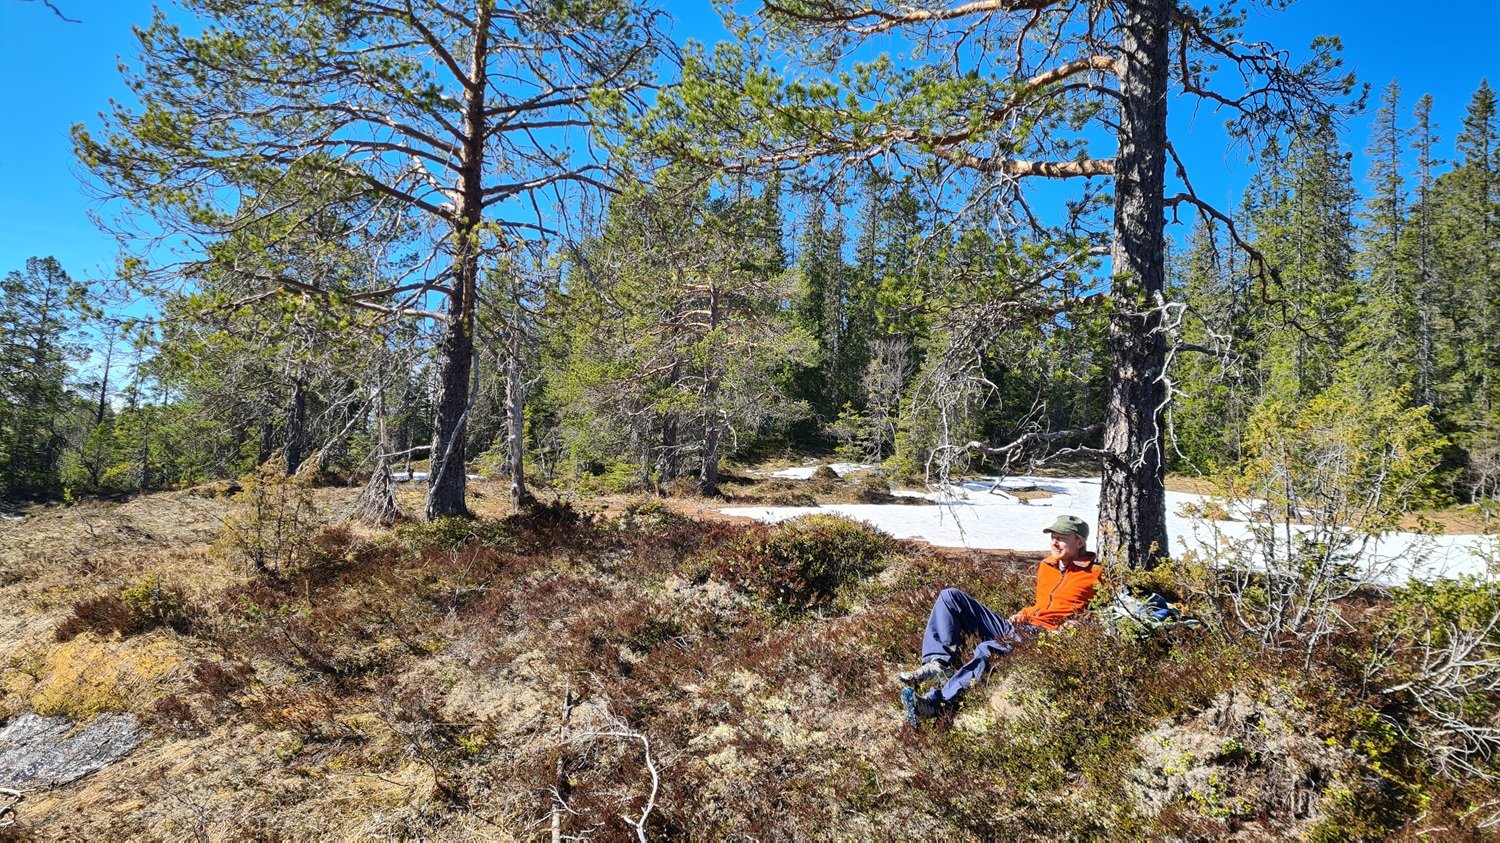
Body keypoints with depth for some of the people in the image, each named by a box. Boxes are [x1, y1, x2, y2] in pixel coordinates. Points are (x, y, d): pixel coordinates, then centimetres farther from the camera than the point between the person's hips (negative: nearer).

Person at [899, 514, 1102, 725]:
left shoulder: (1093, 576, 2)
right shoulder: (1046, 566, 22)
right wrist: (1023, 614, 13)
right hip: (1012, 628, 8)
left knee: (987, 651, -38)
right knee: (950, 596, -3)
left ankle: (936, 703, -47)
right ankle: (938, 663, -22)